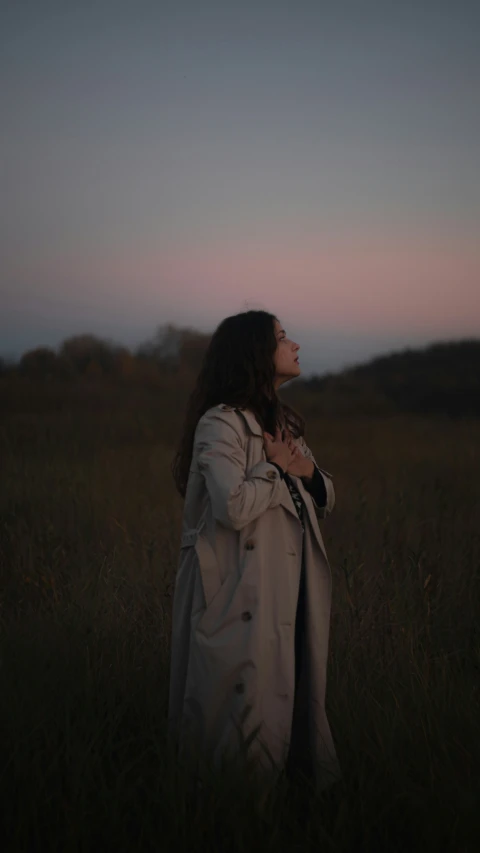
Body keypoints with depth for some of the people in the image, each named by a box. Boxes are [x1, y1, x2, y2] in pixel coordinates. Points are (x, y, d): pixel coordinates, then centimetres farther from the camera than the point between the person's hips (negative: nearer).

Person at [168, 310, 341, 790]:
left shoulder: (283, 422, 15)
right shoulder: (221, 423, -13)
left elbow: (325, 500, 18)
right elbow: (234, 505, -27)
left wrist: (308, 472, -4)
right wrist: (277, 468, -11)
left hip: (291, 595, 8)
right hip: (243, 599, -8)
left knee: (294, 698, 13)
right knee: (249, 703, -2)